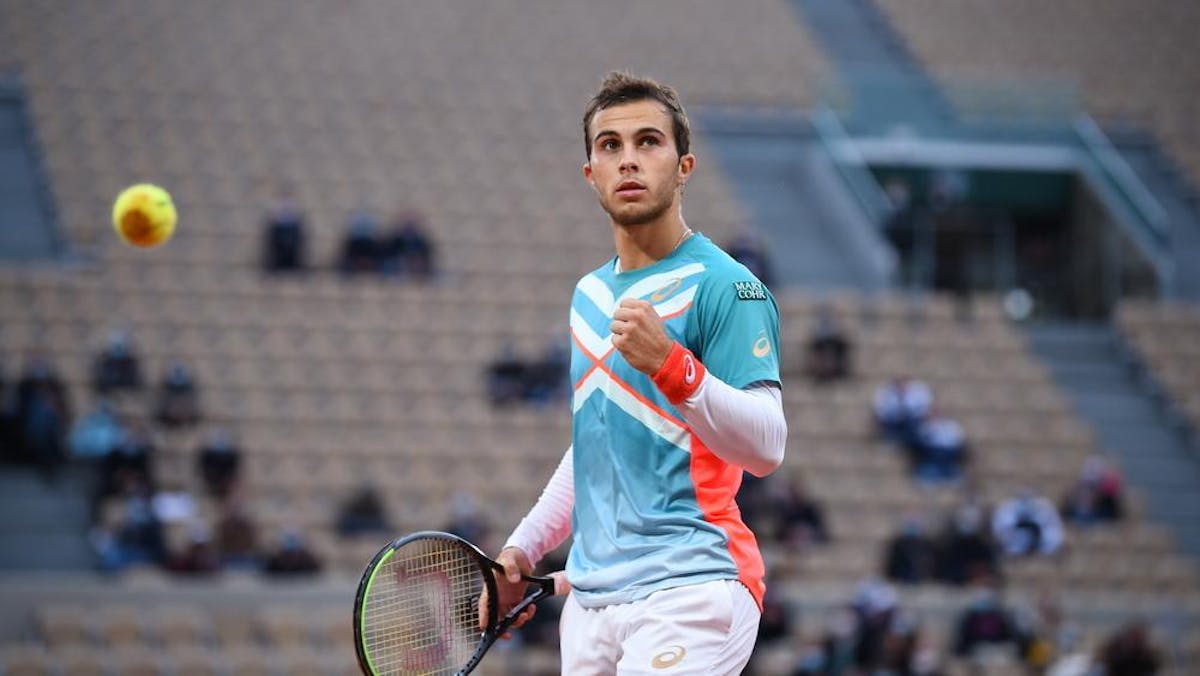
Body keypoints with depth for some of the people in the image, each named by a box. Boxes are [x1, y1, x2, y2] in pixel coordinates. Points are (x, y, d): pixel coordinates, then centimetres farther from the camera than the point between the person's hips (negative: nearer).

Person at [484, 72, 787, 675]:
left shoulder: (726, 287, -6)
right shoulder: (590, 295, 18)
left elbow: (766, 448, -17)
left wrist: (670, 365, -29)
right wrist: (523, 547, 20)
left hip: (689, 595, -7)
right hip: (591, 597, 8)